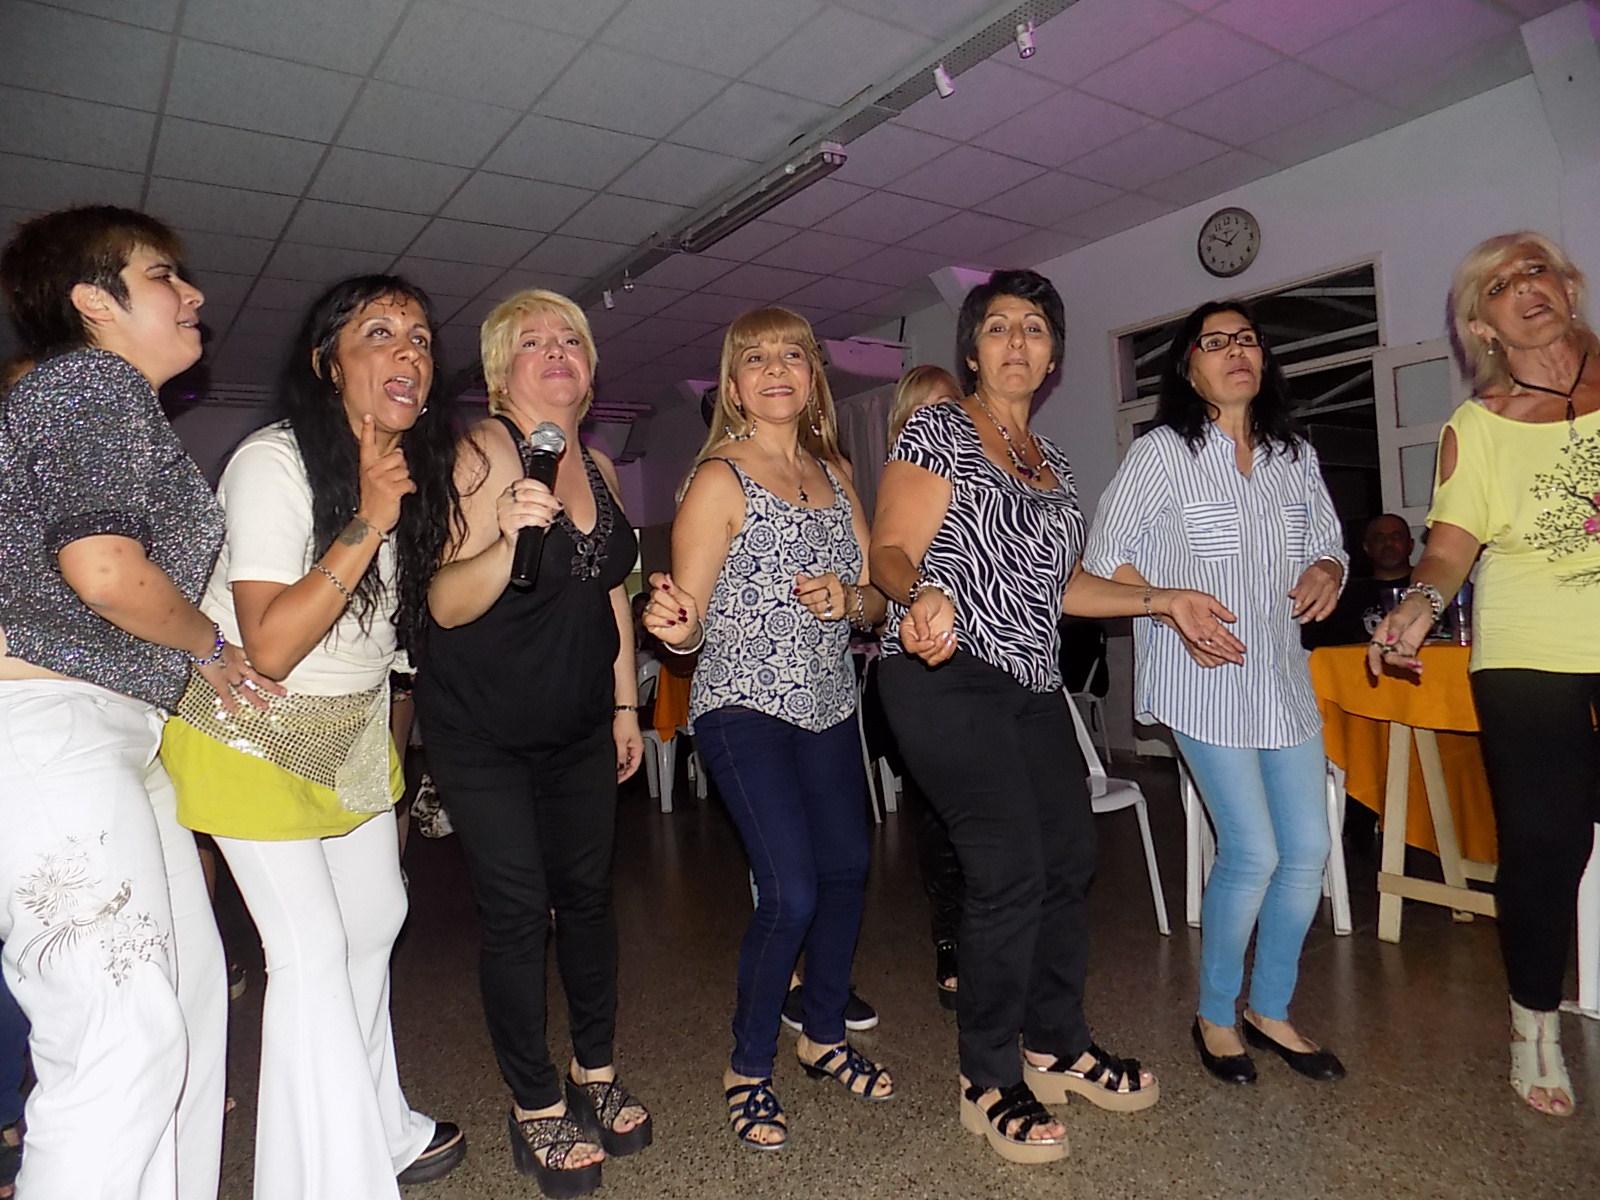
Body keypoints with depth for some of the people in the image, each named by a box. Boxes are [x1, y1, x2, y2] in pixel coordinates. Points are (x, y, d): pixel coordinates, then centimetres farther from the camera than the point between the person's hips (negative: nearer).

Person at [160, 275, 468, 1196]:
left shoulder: (420, 465, -1)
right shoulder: (275, 463, -23)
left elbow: (429, 601, 8)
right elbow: (268, 649, -29)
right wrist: (367, 524, -34)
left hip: (355, 729, 8)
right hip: (252, 731, -7)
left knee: (373, 921, 15)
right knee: (311, 947, -6)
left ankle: (379, 1125, 34)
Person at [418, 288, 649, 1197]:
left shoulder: (600, 467, 6)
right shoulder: (485, 452, -14)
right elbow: (447, 605, -21)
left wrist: (626, 704, 13)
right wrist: (508, 536, -38)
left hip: (578, 725, 6)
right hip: (483, 730, -6)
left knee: (589, 893, 12)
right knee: (519, 908, -1)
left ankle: (596, 1075, 31)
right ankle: (536, 1108, 19)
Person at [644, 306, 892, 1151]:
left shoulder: (834, 472, 10)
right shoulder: (719, 479, -7)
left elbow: (874, 600, 10)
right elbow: (689, 625, -11)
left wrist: (848, 598, -12)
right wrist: (672, 625, -33)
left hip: (828, 705, 6)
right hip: (745, 708, -6)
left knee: (846, 869, 12)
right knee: (791, 892, -13)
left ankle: (824, 1036, 35)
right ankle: (747, 1070, 12)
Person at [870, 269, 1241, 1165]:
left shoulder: (1053, 462, 19)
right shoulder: (940, 431, -2)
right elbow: (892, 552, -11)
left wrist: (1166, 601, 15)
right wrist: (923, 596, -32)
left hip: (1031, 684, 7)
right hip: (948, 675, -7)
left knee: (1070, 857, 8)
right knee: (1012, 869, -10)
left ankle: (1057, 1045, 30)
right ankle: (990, 1083, 10)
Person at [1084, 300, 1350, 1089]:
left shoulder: (1295, 456, 12)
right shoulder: (1162, 452, -4)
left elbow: (1328, 543, 19)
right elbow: (1105, 555, -5)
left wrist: (1326, 572, -4)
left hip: (1285, 677, 6)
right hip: (1205, 681, -6)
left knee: (1309, 849, 7)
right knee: (1254, 855, -6)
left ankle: (1270, 1010, 28)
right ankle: (1215, 1018, 17)